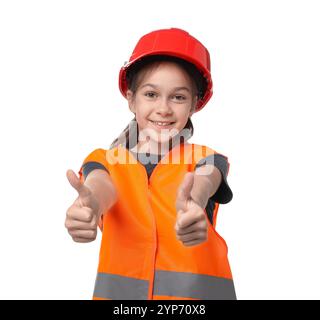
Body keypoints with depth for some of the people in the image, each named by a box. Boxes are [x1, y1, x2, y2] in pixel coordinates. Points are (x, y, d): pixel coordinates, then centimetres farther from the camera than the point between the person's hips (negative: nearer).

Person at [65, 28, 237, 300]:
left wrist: (193, 207, -47)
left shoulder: (206, 160, -1)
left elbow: (202, 186, -23)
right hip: (119, 288, 1)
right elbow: (104, 188, -19)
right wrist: (89, 205, -43)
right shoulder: (105, 160, 3)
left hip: (195, 289, -1)